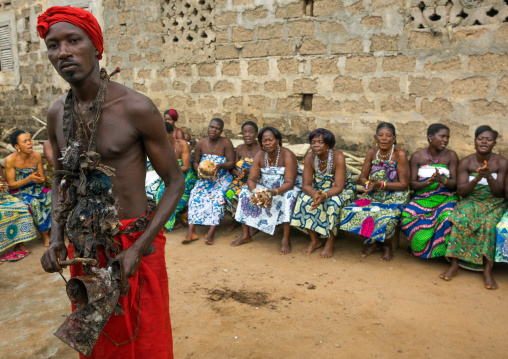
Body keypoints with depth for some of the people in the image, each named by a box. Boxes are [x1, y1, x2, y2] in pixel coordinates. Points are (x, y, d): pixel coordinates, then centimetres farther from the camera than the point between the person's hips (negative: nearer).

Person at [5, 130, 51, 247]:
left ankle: (51, 229, -11)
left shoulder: (37, 156, -1)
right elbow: (11, 185, -10)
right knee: (35, 203, -32)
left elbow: (42, 180, 6)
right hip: (19, 192, -4)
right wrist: (29, 178, -24)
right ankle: (44, 235, -18)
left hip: (37, 189, 4)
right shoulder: (10, 160, -12)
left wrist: (39, 178, -20)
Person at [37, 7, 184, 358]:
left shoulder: (136, 108, -17)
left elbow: (175, 181, -12)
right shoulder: (57, 113, 1)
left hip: (135, 242, -5)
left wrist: (137, 249, -19)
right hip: (83, 247, 5)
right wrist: (57, 237, 0)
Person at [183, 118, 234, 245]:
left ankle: (211, 232, -34)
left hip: (222, 177, -2)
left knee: (218, 195, -32)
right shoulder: (201, 143, 6)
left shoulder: (226, 143, -3)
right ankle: (191, 231, -29)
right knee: (196, 194, -25)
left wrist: (220, 166, -26)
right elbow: (195, 162, 10)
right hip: (204, 177, 3)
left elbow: (231, 163, -6)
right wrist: (199, 170, -13)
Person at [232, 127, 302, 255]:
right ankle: (246, 235, -8)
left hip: (285, 189, -5)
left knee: (289, 196, -37)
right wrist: (254, 191, -31)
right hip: (265, 188, 5)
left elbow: (289, 183, -26)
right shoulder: (259, 156, -4)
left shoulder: (287, 155, -19)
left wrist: (273, 192, -44)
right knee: (245, 191, -13)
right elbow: (251, 179, -8)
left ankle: (286, 240, -31)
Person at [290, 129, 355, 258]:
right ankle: (314, 240, -11)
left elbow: (339, 187, -28)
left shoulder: (338, 157, -24)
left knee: (332, 202, -36)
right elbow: (306, 185, -15)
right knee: (304, 199, -24)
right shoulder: (310, 158, -12)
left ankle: (331, 242, -16)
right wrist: (314, 193, -38)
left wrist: (324, 195, -47)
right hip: (319, 189, 4)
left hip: (343, 191, -4)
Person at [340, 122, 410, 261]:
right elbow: (362, 177, 7)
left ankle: (387, 246, 1)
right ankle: (374, 243, 6)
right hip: (374, 195, 5)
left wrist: (381, 184, -24)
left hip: (395, 196, -5)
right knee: (349, 211, -17)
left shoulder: (400, 154, -12)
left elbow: (404, 185, -13)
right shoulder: (372, 152, 2)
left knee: (387, 217, -35)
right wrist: (368, 183, -17)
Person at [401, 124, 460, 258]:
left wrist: (442, 180, -24)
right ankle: (420, 248, 1)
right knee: (407, 218, -27)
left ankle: (438, 251, -6)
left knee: (447, 218, -32)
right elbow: (412, 184, -2)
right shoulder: (417, 156, 3)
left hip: (445, 197, 0)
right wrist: (429, 182, -21)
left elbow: (455, 184, -2)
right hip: (422, 198, 0)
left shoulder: (451, 156, 3)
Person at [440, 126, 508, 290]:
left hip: (494, 204, 0)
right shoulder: (465, 162, -1)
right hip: (471, 202, 0)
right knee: (460, 219, -31)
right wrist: (477, 179, -25)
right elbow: (461, 191, -6)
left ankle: (487, 270, -27)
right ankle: (454, 265, -27)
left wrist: (489, 176, -25)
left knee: (489, 224, -32)